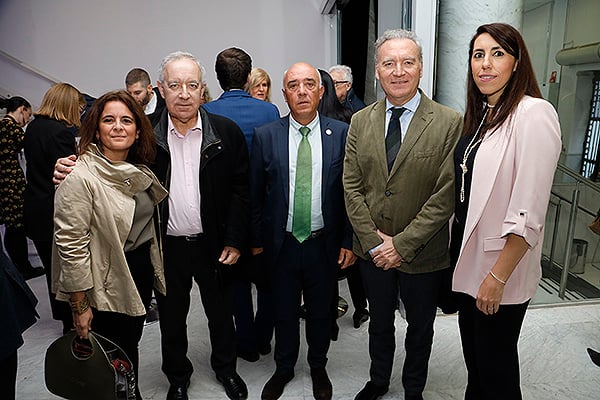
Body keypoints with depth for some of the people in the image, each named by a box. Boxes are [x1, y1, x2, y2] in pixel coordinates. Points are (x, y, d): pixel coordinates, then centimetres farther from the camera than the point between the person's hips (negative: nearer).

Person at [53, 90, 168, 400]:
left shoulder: (139, 171, 3)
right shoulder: (80, 176, -20)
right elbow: (71, 245, -20)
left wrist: (154, 272, 15)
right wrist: (79, 306, -17)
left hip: (142, 273, 7)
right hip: (108, 284, -6)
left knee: (131, 345, 23)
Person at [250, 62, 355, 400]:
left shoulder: (341, 134, -4)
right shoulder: (265, 136, -4)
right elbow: (255, 193, 0)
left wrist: (349, 240, -3)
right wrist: (256, 240, 1)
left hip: (325, 244, 0)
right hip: (282, 243, 0)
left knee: (321, 311, 18)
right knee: (284, 312, 17)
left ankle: (319, 367, 44)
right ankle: (284, 369, 42)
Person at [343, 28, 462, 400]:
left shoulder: (450, 123, -12)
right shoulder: (360, 122, -1)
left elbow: (446, 194, -16)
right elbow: (352, 187, -2)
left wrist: (403, 244, -17)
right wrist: (373, 241, -10)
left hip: (423, 254, -2)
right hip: (373, 251, 3)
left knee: (420, 329, 20)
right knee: (379, 323, 23)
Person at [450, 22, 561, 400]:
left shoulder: (534, 113, -17)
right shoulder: (479, 115, 8)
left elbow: (528, 212, -22)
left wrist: (498, 277, -20)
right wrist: (457, 248, 12)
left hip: (502, 266, -7)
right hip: (467, 254, 7)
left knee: (496, 364, 12)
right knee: (473, 354, 23)